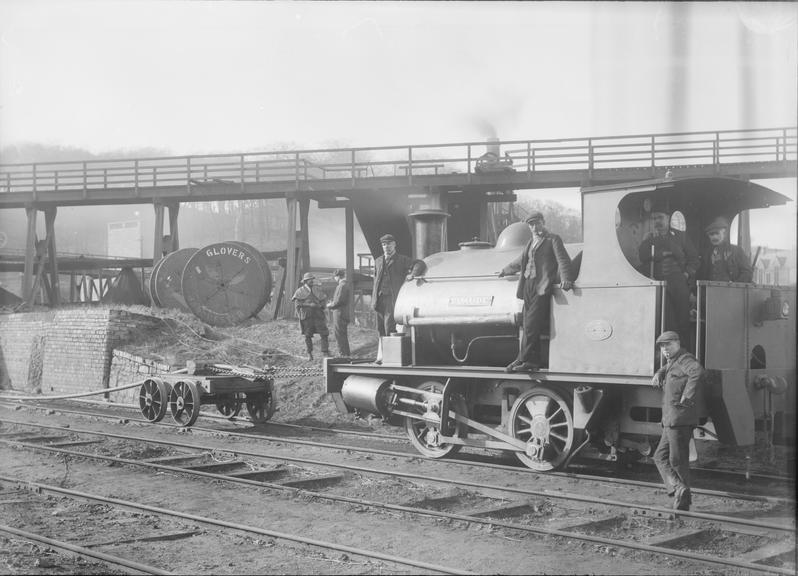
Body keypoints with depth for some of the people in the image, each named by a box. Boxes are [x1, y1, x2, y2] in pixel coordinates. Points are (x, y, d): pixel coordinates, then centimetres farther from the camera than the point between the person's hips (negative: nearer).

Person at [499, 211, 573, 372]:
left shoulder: (553, 239, 3)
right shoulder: (531, 242, 23)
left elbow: (563, 260, -7)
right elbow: (521, 261, 37)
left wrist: (565, 279, -22)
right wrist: (505, 271, 47)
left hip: (542, 287, -7)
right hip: (528, 286, 7)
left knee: (531, 325, -13)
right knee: (528, 326, 3)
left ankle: (524, 359, -10)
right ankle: (532, 362, 5)